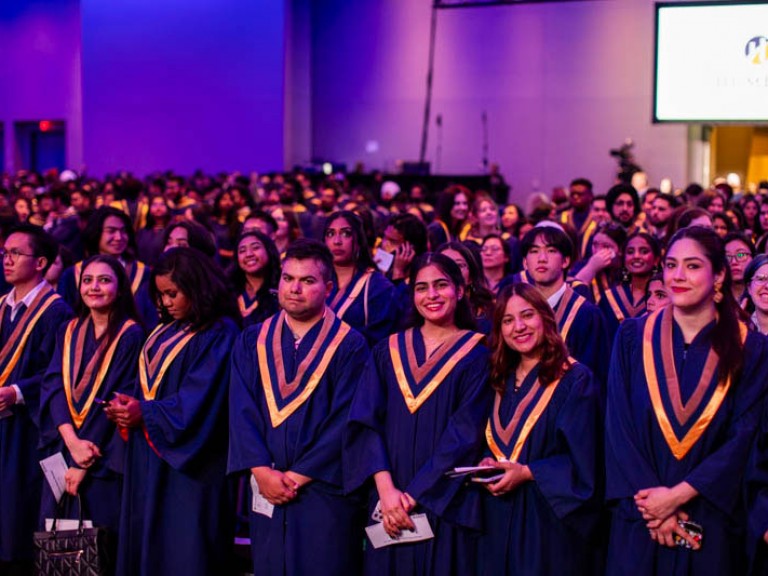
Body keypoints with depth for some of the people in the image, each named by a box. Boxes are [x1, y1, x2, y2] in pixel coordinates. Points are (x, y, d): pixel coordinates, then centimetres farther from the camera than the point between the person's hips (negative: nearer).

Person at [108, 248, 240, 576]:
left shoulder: (219, 334, -11)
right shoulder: (165, 332, 15)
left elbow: (197, 401, -19)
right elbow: (147, 386, 15)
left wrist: (145, 412, -19)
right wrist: (129, 408, -5)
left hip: (188, 464, -8)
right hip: (149, 461, 8)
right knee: (146, 544, 10)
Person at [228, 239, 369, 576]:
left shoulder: (349, 346, -3)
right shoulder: (252, 342, 8)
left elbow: (346, 421, -10)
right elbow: (242, 411, 0)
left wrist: (297, 476, -12)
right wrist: (263, 471, -12)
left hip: (325, 494, -3)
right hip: (267, 495, 3)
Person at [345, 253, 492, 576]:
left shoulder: (477, 355, -1)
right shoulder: (389, 351, 8)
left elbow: (465, 435, -9)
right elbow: (365, 421, -2)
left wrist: (415, 495, -15)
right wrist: (386, 489, -15)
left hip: (446, 506, -2)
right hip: (389, 509, 3)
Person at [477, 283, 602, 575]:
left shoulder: (575, 379, -8)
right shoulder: (503, 380, 11)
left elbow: (583, 460, -13)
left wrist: (527, 473, -20)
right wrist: (487, 464, -5)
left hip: (549, 518, -6)